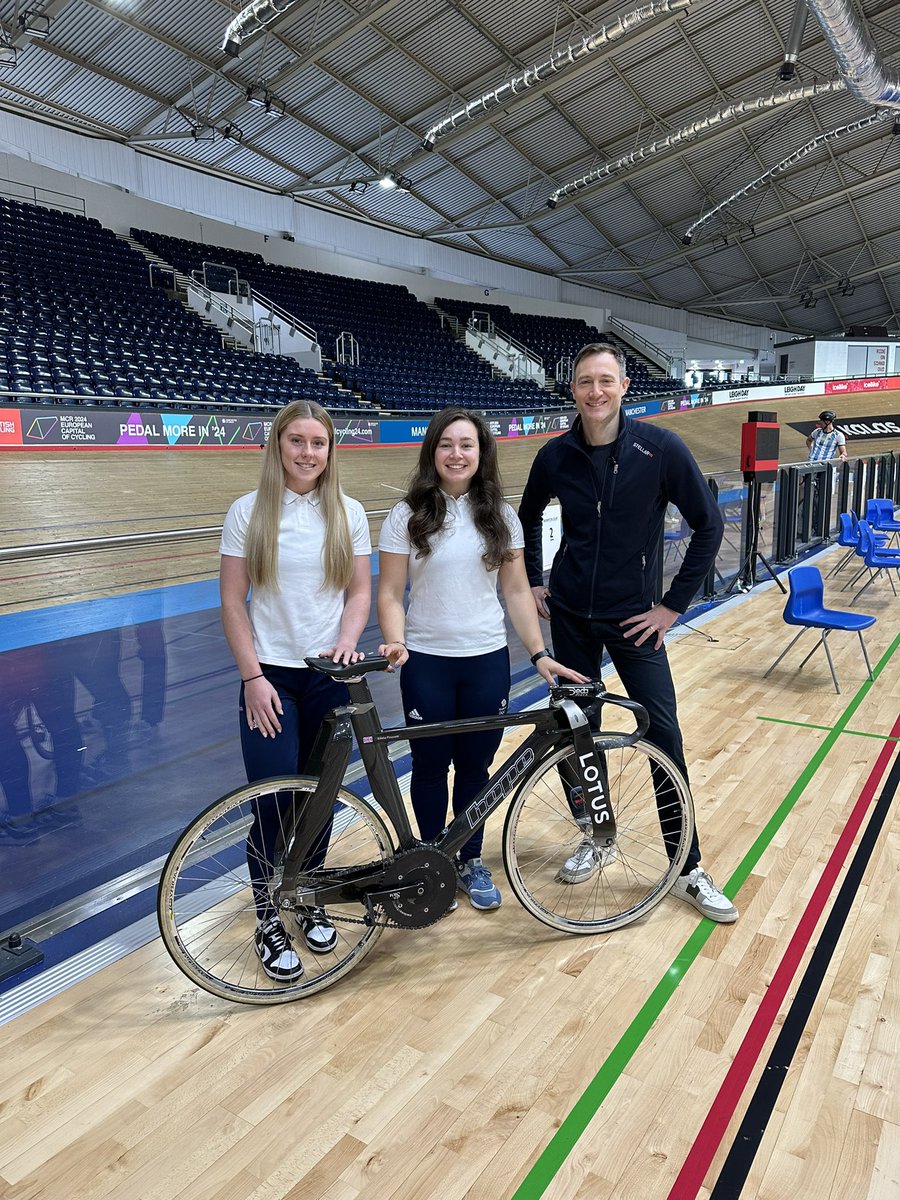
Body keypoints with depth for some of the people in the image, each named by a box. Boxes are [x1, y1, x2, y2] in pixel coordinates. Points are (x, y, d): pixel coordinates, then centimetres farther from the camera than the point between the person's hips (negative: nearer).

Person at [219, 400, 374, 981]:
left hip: (329, 675, 2)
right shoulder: (249, 512, -4)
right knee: (275, 803, -5)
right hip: (271, 677, -2)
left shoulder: (348, 513, 2)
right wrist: (253, 677, -10)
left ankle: (309, 900, 34)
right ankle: (269, 922, 17)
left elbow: (359, 591, 5)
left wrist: (347, 642, -13)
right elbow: (233, 602, -3)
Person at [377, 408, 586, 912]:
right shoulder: (407, 516, -5)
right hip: (426, 662, -1)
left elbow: (517, 591, 4)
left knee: (475, 765, 12)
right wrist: (397, 643, -22)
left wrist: (540, 653, -2)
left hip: (488, 660, 2)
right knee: (431, 765, 10)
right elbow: (390, 595, -5)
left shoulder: (500, 517, 2)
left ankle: (471, 860, 32)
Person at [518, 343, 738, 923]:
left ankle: (690, 868, 15)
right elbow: (528, 518, 16)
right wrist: (532, 582, 10)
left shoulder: (661, 448, -12)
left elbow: (709, 524, -6)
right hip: (570, 615, 3)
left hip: (635, 618, -2)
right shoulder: (556, 455, -3)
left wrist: (673, 603, -8)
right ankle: (595, 838, 32)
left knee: (664, 735, -1)